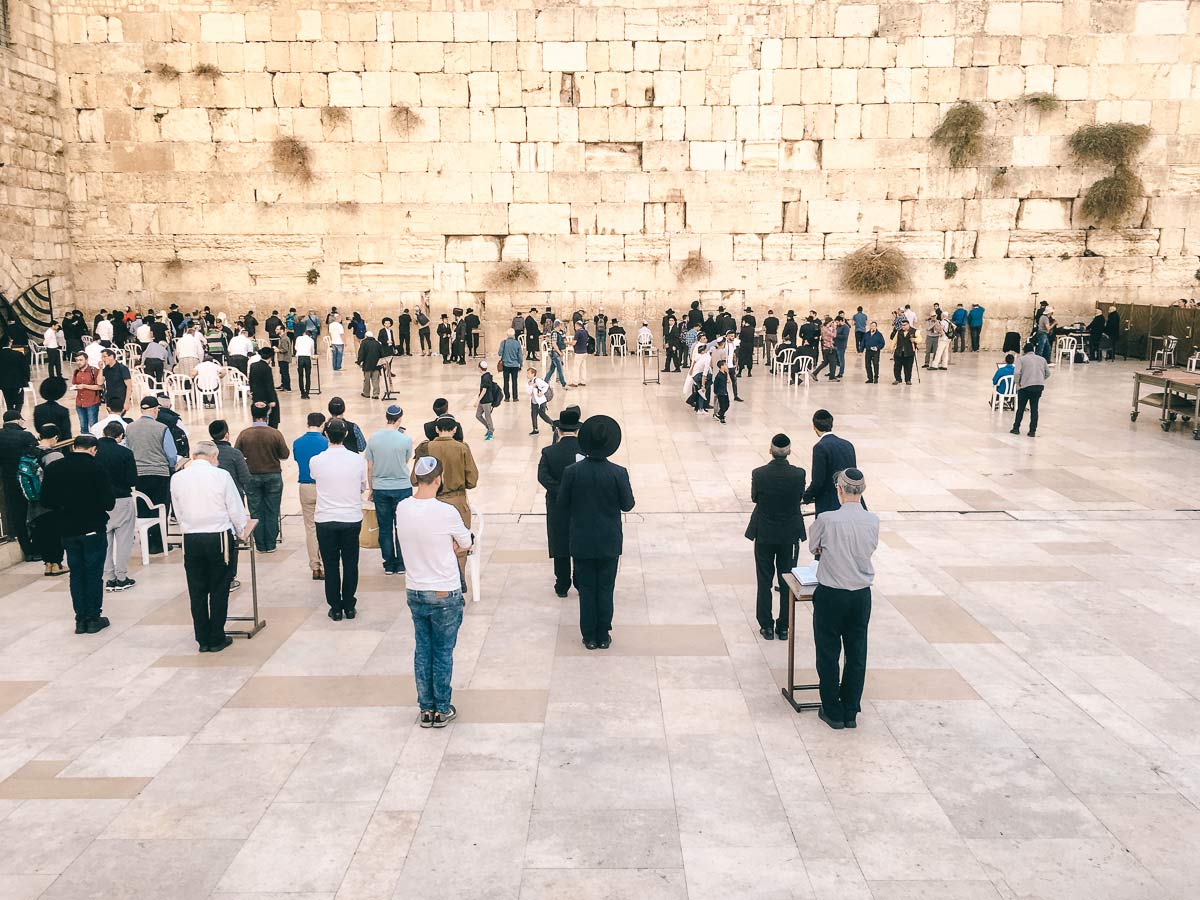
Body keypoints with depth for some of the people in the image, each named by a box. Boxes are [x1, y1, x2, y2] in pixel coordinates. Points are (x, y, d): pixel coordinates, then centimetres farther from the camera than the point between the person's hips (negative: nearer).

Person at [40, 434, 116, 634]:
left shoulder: (53, 468, -1)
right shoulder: (96, 468, -14)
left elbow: (45, 501, 3)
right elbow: (108, 503, -15)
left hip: (67, 530, 4)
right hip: (93, 529, -4)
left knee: (76, 573, 13)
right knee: (94, 573, 7)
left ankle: (81, 619, 15)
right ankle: (94, 618, 10)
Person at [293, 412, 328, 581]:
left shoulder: (297, 443, 0)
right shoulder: (326, 442, -11)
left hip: (305, 488, 3)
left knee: (310, 529, 10)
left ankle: (315, 568, 13)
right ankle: (324, 568, 6)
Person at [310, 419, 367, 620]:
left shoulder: (316, 461, -10)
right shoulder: (358, 460, -8)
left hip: (325, 520, 0)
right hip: (352, 518, 1)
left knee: (331, 565, 10)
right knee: (350, 563, 12)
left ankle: (335, 608, 15)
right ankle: (349, 607, 18)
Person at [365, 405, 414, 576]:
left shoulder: (373, 439, -5)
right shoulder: (405, 439, -12)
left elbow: (369, 468, 0)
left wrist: (371, 489, 12)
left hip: (380, 489, 2)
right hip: (402, 487, -2)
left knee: (385, 529, 11)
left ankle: (389, 565, 17)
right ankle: (400, 565, 15)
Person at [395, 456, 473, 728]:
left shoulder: (402, 509, -6)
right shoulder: (446, 512, -20)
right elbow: (466, 545, -5)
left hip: (414, 591, 5)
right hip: (445, 594, -4)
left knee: (422, 650, 15)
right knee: (443, 653, 9)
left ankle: (426, 709, 24)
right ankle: (442, 710, 19)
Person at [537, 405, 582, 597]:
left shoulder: (549, 452, -10)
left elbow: (543, 476, -21)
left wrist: (562, 492, -23)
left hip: (558, 509, 0)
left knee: (560, 546, 12)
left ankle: (562, 586, 20)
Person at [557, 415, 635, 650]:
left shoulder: (572, 472, -11)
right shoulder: (618, 473, -15)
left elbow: (562, 506, -2)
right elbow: (627, 505, -5)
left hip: (581, 542, 1)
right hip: (609, 542, 0)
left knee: (586, 589, 11)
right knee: (605, 589, 11)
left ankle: (589, 637, 18)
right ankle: (603, 637, 17)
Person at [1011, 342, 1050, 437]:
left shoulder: (1022, 359, 0)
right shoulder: (1042, 359, 15)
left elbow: (1016, 372, -13)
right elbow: (1047, 373, 18)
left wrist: (1017, 383, -2)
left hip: (1026, 386, -3)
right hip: (1039, 386, 3)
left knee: (1020, 408, 9)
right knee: (1034, 409, 6)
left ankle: (1016, 428, 15)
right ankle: (1033, 431, 5)